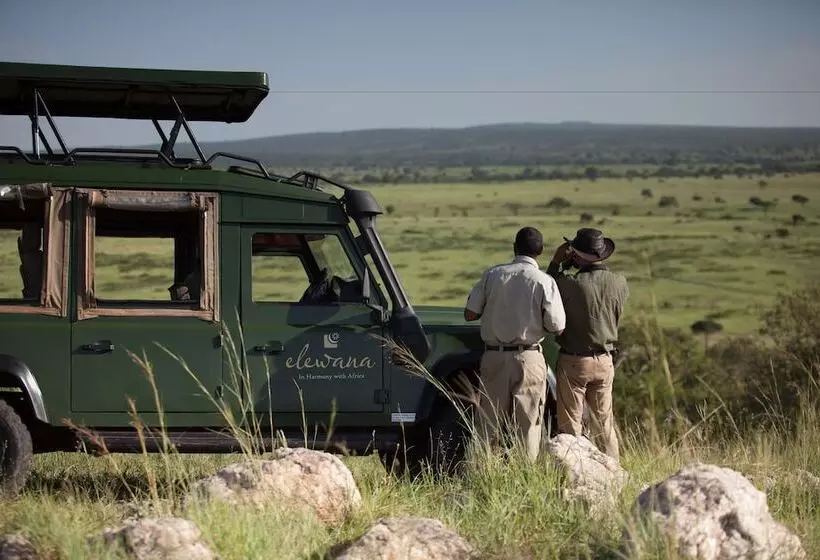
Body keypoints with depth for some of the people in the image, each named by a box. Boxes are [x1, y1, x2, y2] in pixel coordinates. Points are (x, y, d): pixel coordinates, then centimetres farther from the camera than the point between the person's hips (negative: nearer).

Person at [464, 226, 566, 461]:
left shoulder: (492, 275, -1)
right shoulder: (544, 282, -8)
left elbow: (469, 314, 0)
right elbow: (557, 328, -6)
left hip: (494, 356, 2)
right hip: (528, 359, -2)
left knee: (488, 423, 9)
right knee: (528, 424, 5)